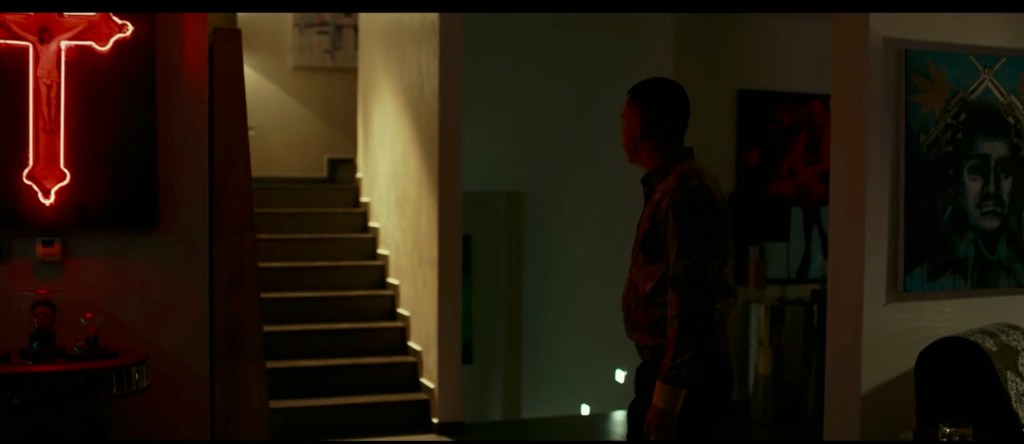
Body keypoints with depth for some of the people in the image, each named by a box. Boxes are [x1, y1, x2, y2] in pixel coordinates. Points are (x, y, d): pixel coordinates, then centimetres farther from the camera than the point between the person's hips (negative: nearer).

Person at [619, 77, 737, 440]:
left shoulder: (684, 192, -18)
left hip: (683, 379, -9)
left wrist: (666, 396, -23)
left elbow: (690, 300, -23)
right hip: (667, 368, 9)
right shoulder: (667, 187, 12)